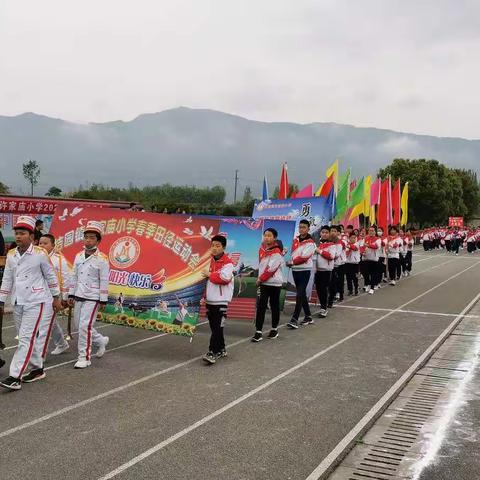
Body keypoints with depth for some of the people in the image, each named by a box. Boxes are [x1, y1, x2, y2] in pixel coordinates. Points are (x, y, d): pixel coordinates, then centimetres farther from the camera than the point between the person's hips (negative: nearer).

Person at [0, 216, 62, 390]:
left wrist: (56, 297, 5)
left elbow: (50, 276, 0)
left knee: (26, 339, -9)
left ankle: (15, 377, -10)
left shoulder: (40, 254, -9)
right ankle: (38, 369, 28)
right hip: (17, 303, 6)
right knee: (28, 338, 14)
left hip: (35, 302, -6)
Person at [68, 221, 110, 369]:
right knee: (78, 325, 12)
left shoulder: (102, 259, -9)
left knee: (85, 326, -11)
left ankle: (84, 357, 1)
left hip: (92, 298, -7)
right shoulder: (78, 256, 8)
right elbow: (74, 277, 14)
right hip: (79, 297, 7)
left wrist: (103, 301, -10)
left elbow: (104, 281, -9)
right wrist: (71, 295, 12)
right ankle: (101, 341, 34)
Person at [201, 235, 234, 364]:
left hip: (221, 300, -7)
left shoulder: (228, 262, -9)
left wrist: (210, 275, -13)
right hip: (210, 300, 7)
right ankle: (221, 350, 24)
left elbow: (225, 278, -24)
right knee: (214, 326, 12)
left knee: (218, 327, -10)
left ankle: (212, 352, -11)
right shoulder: (211, 261, 13)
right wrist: (205, 295, 19)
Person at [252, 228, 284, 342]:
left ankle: (274, 329, 23)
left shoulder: (277, 252, -13)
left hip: (275, 283, -5)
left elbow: (271, 269, -16)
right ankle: (258, 332, -2)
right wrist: (260, 279, 6)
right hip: (264, 282, 5)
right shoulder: (262, 248, 6)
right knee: (261, 307, -2)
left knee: (274, 306, 8)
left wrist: (260, 279, -9)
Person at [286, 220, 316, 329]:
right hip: (295, 270, 7)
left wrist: (292, 262, -9)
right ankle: (308, 315, 26)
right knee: (302, 294, 14)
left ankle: (294, 320, -13)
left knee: (300, 294, -10)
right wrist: (292, 263, -5)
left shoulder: (310, 243, -10)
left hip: (305, 270, -7)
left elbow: (304, 257, -17)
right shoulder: (296, 240, 10)